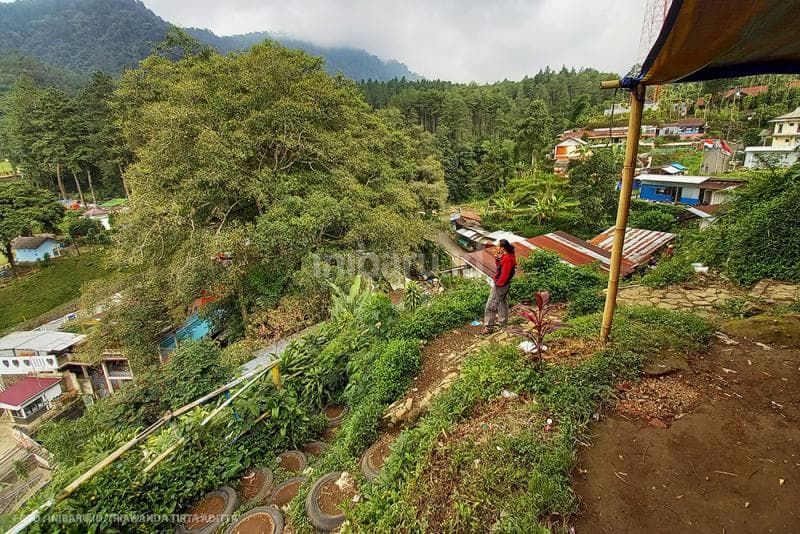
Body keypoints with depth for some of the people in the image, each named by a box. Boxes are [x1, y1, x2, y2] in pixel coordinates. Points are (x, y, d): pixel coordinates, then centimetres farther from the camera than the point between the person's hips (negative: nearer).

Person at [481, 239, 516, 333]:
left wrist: (498, 284, -18)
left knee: (491, 306, -6)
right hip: (504, 284, 11)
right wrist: (497, 258, -2)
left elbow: (504, 274, -26)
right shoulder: (506, 256, 5)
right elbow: (499, 267, 13)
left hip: (500, 285, -11)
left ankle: (488, 327, 0)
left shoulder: (507, 259, -25)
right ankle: (503, 322, 38)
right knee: (503, 302, 23)